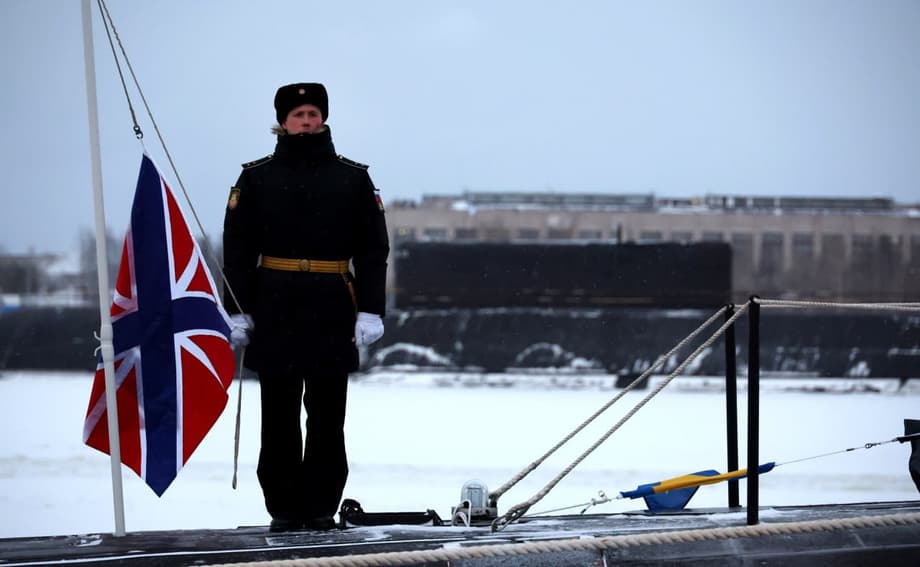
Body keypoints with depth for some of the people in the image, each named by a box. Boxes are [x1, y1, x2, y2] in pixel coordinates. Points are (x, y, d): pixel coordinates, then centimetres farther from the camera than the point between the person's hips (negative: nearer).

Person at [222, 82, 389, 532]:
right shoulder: (256, 178, 7)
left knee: (327, 415, 2)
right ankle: (283, 508, 7)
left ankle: (321, 507, 8)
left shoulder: (353, 178, 8)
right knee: (279, 414, 2)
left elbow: (374, 249, 7)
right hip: (274, 308, 0)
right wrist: (237, 310, -1)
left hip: (332, 310, 0)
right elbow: (237, 247, 6)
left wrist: (371, 310, -2)